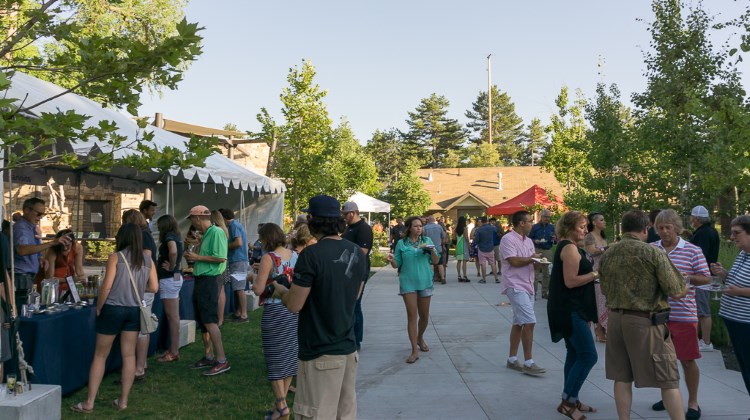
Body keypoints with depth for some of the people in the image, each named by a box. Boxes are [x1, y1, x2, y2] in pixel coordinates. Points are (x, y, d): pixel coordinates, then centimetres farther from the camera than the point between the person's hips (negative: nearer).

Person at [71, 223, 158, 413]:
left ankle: (89, 403, 12)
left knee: (100, 356, 8)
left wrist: (98, 307, -1)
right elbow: (154, 288, 3)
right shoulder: (147, 259, 2)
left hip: (113, 309, -3)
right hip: (134, 311, 3)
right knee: (129, 355, 9)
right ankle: (123, 401, 16)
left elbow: (107, 286, -13)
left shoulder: (116, 256, -8)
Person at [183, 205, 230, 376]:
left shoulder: (217, 232, -13)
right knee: (202, 321, 14)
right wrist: (194, 258, 10)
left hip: (209, 280, -10)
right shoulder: (206, 234, 17)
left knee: (210, 321, -12)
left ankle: (222, 360, -9)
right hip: (201, 280, 10)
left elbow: (221, 257, -22)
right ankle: (208, 357, 24)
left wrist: (198, 257, -15)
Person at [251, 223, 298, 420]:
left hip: (274, 311, -6)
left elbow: (258, 290, -16)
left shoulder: (268, 258, -15)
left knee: (275, 357, 4)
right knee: (290, 353, 14)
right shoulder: (295, 255, 3)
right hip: (293, 309, 6)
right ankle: (281, 401, 26)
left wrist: (254, 280, 4)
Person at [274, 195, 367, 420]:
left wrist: (281, 291, 5)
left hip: (321, 352, -7)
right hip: (348, 346, 7)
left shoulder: (312, 254, -19)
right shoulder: (357, 253, 4)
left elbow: (294, 305, -16)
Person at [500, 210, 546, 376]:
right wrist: (532, 258, -6)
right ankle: (528, 363, -8)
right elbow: (514, 261, -20)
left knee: (519, 323, 13)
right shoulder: (508, 239, -11)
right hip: (515, 286, -9)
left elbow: (532, 263, 19)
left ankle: (512, 359, 22)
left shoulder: (529, 241, 17)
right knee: (529, 322, -14)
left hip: (527, 286, 9)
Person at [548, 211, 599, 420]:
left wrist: (592, 271, 13)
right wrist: (595, 273, -15)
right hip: (570, 310, -11)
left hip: (572, 309, 11)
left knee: (575, 354, 14)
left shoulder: (568, 246, 17)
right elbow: (570, 281, -21)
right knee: (588, 356, -9)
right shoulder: (570, 248, -16)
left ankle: (570, 400, 23)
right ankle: (567, 402, -2)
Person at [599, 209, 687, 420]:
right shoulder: (653, 253, -12)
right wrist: (684, 287, 10)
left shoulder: (607, 254, 5)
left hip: (615, 319, 5)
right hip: (646, 321, -5)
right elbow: (676, 292, -11)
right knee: (668, 381, 5)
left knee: (622, 377, 13)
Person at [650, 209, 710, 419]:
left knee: (687, 360, 5)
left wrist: (687, 277, -18)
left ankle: (693, 402, 22)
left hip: (683, 315, -3)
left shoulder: (693, 251, -4)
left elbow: (706, 278, -1)